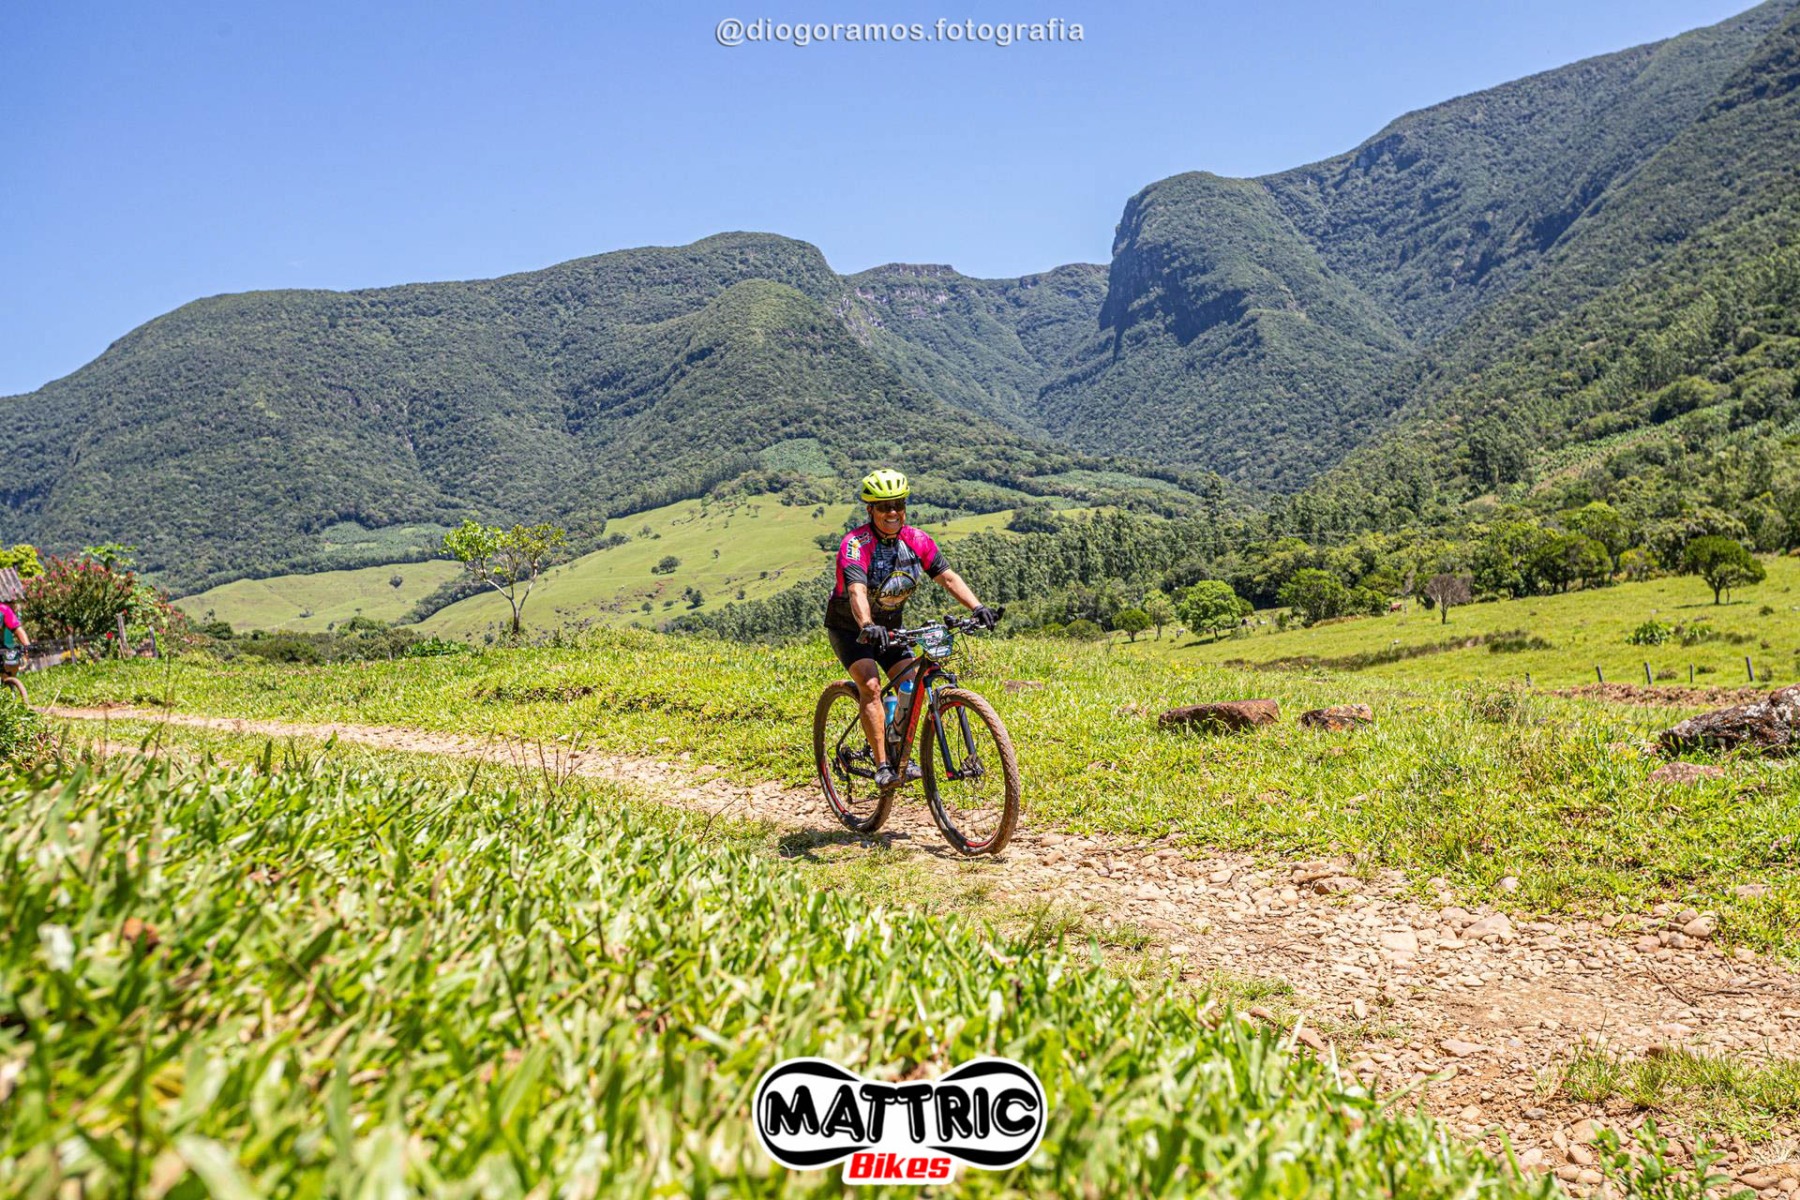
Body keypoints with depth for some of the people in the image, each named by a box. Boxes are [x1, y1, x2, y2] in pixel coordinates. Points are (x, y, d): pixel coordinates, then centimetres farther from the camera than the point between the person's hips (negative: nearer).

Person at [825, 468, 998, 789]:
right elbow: (857, 592, -43)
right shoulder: (856, 545, -27)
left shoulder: (916, 540, -11)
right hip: (849, 628, -5)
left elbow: (948, 577, -17)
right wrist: (867, 626, -61)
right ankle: (882, 766, -24)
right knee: (870, 685, -24)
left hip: (889, 626, 5)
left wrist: (977, 607, -33)